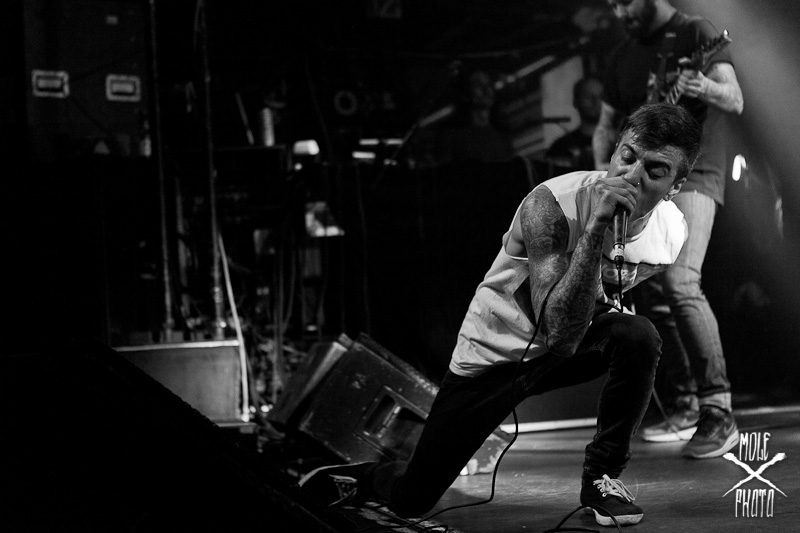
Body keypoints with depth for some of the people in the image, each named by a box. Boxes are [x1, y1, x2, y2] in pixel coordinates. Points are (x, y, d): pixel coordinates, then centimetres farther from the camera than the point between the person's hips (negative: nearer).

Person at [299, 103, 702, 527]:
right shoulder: (552, 205, -31)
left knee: (637, 336, -30)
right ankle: (355, 479, 33)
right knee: (410, 501, -4)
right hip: (493, 352, -4)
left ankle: (602, 477, -8)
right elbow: (559, 333, -42)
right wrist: (595, 226, -48)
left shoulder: (672, 231, -13)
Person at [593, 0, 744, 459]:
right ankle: (688, 405, 17)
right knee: (652, 299, 5)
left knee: (679, 282, -25)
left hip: (692, 173, -7)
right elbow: (606, 125, 23)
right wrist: (605, 171, 4)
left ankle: (719, 412, -24)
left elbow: (735, 101, -15)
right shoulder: (622, 57, 17)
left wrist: (706, 89, -38)